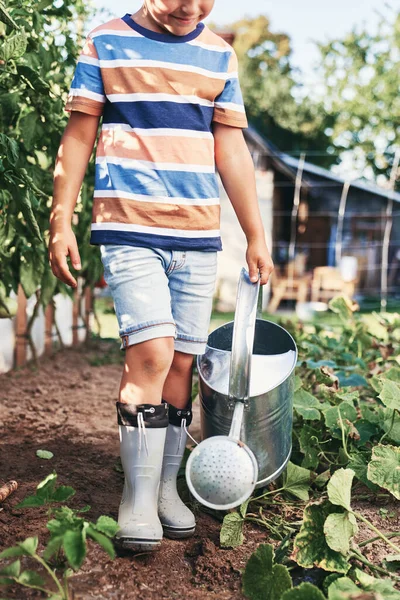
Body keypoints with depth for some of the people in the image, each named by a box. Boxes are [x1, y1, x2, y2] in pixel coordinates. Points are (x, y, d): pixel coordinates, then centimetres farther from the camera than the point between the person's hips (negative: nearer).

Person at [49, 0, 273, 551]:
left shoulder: (220, 56, 13)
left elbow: (232, 152, 13)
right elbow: (78, 138, 5)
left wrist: (256, 237, 11)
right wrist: (61, 222, -2)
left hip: (199, 237, 4)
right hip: (129, 230, -3)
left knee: (181, 361, 4)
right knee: (152, 351, -16)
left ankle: (166, 486, 18)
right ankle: (138, 499, -3)